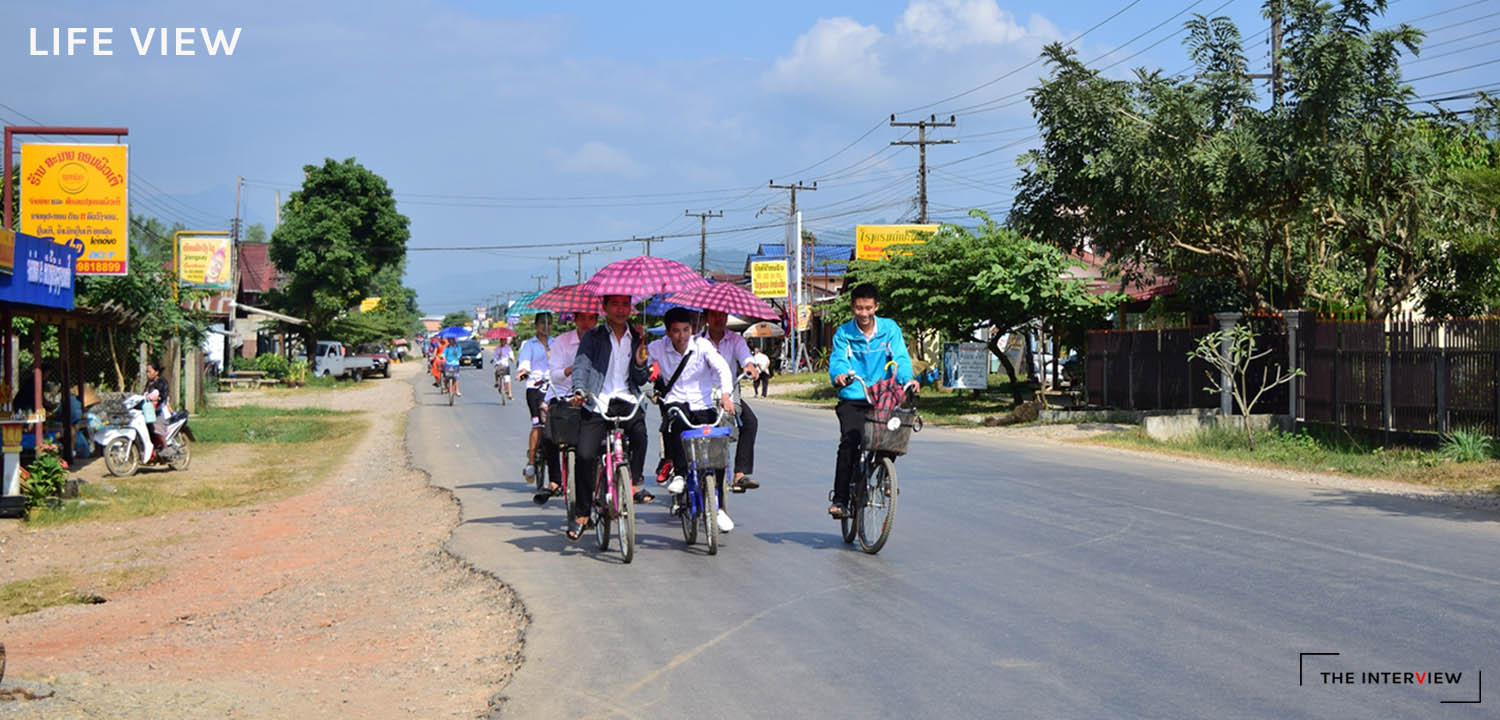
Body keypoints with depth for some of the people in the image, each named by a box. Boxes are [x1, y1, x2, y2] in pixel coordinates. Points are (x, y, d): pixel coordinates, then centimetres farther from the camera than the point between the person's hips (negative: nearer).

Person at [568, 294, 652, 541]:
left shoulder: (636, 338, 16)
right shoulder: (592, 337, 9)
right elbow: (581, 364, -3)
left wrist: (640, 362, -4)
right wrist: (579, 390, -22)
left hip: (626, 400, 1)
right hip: (597, 402, -1)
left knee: (639, 431, -32)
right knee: (585, 455, -14)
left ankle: (633, 483, -17)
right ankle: (582, 514, 0)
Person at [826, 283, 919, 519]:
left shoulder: (890, 329, 4)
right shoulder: (844, 333, 3)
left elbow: (900, 358, -5)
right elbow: (837, 360, -9)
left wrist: (907, 379, -26)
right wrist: (839, 375, -33)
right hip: (852, 400, -1)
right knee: (850, 442, -19)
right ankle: (840, 498, -16)